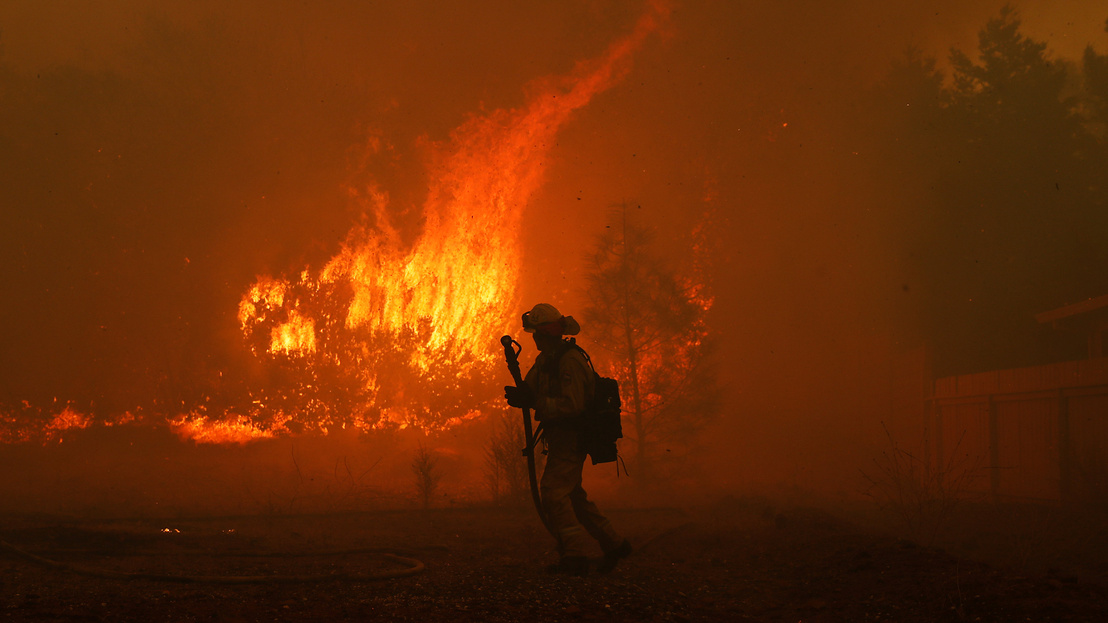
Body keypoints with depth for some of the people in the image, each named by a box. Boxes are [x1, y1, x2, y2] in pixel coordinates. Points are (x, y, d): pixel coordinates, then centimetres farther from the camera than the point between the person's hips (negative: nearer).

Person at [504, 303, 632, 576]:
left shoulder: (569, 361, -19)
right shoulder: (546, 360, 13)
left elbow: (572, 405, -25)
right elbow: (533, 390, 13)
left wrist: (533, 402, -25)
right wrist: (520, 395, -10)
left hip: (571, 438, -10)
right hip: (561, 439, 10)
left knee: (553, 491, -14)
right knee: (573, 495, 14)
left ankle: (575, 554, -14)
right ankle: (614, 544, 20)